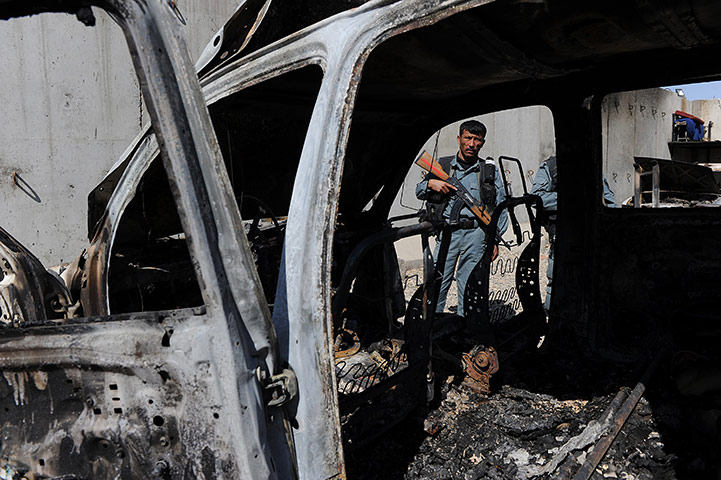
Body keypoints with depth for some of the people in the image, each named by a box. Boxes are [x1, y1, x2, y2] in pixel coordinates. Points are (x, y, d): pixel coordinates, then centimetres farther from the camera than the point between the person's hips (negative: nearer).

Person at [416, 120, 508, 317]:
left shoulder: (489, 170, 10)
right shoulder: (442, 165, 11)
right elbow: (419, 191, 18)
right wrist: (430, 183, -4)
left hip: (476, 233, 0)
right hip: (447, 232, 1)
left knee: (468, 288, 3)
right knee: (437, 284, -1)